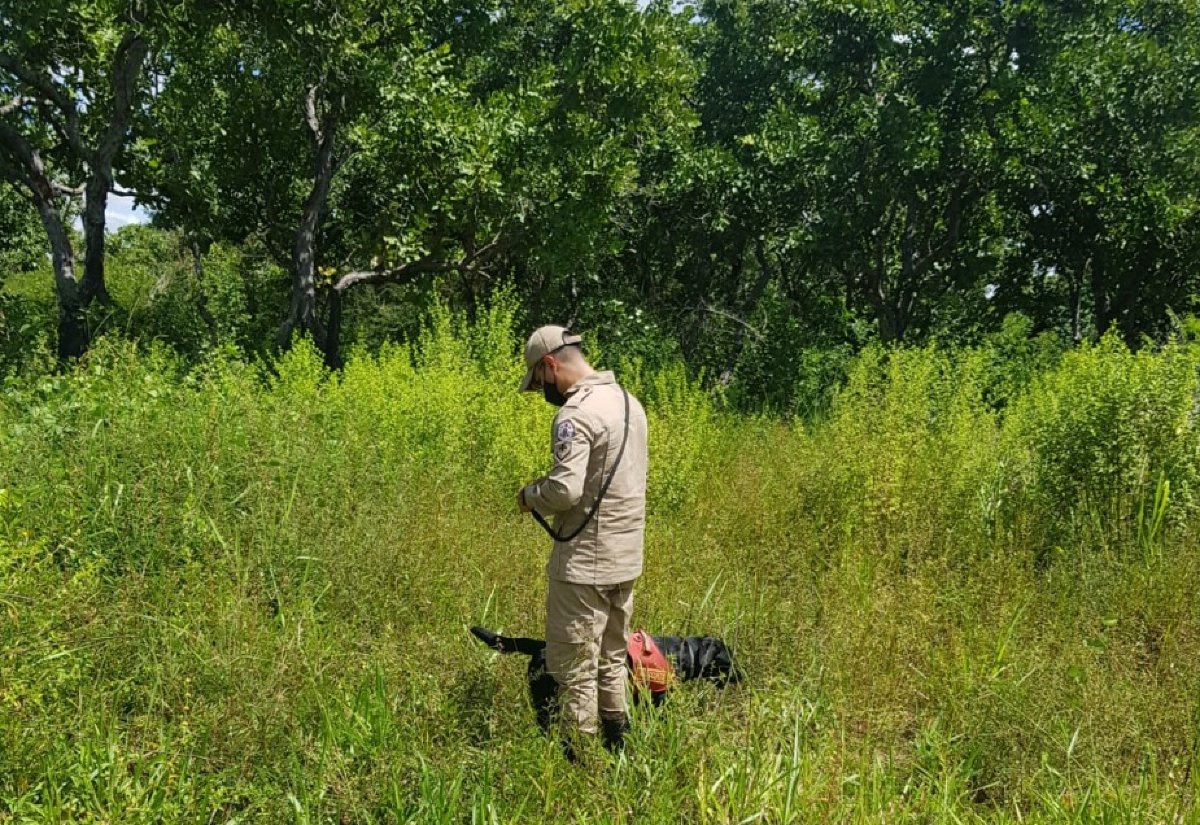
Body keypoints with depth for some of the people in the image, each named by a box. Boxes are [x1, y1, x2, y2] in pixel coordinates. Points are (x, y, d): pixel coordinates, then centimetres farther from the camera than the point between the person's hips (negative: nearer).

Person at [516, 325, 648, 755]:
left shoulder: (576, 413, -18)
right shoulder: (628, 401, 11)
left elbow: (565, 489, -28)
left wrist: (528, 495, -7)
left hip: (585, 563, -9)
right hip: (626, 559, 9)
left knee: (574, 668, 1)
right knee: (611, 660, 19)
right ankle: (616, 747, 26)